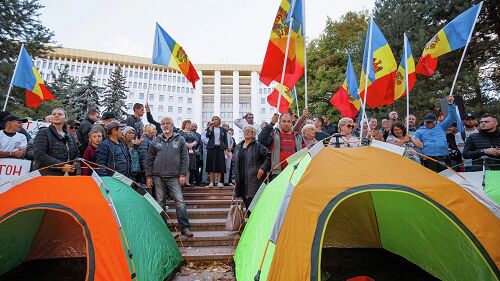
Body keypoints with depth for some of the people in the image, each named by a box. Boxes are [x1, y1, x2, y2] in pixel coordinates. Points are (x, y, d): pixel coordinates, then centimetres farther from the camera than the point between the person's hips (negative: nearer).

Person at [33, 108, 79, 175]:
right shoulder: (43, 133, 0)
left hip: (68, 175, 5)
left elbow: (76, 154, 22)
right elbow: (39, 154, -12)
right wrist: (61, 166, -18)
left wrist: (74, 166, 0)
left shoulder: (70, 136, 18)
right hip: (46, 176, -5)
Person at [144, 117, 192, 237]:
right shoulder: (155, 141, 10)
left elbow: (185, 158, 3)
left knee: (180, 201, -8)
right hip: (158, 177, 3)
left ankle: (184, 227, -1)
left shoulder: (180, 140, 5)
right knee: (160, 203, 8)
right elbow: (149, 160, 12)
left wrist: (183, 174, -4)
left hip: (174, 177, -2)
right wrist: (148, 176, 6)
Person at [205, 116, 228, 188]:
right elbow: (207, 136, -8)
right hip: (211, 148, -1)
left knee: (220, 165, -3)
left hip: (220, 148, 1)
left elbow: (225, 140, 11)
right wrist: (210, 127, -11)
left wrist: (226, 149, 1)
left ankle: (219, 182, 1)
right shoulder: (210, 128, 10)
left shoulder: (223, 130, 12)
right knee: (211, 165, -3)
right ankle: (211, 182, 1)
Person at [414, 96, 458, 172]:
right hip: (429, 159, -3)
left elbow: (451, 117, 17)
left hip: (444, 158, 3)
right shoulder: (420, 131, 12)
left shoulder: (441, 127, 21)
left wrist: (450, 104, 8)